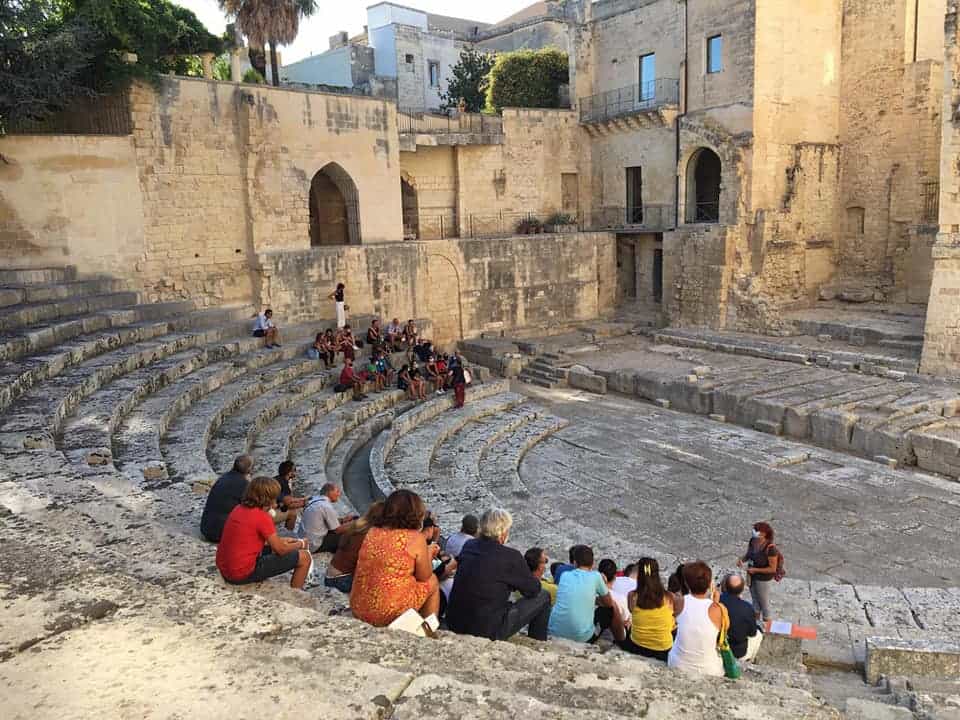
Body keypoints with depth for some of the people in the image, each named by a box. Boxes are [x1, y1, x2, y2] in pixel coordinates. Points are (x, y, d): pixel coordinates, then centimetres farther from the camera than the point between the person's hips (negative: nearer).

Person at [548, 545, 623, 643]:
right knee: (612, 610, 16)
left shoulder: (564, 575, 7)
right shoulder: (595, 576, -1)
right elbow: (608, 603, 13)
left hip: (554, 633, 4)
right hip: (581, 638, -4)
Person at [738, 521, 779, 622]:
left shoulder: (770, 548, -30)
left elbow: (772, 568, -23)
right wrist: (742, 560, -14)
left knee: (764, 603, 15)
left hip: (763, 579, -7)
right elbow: (747, 554, 6)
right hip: (751, 576, 7)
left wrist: (756, 570, -25)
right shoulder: (752, 541, -12)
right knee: (755, 599, 26)